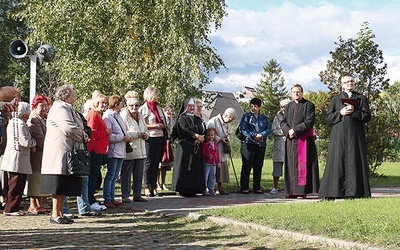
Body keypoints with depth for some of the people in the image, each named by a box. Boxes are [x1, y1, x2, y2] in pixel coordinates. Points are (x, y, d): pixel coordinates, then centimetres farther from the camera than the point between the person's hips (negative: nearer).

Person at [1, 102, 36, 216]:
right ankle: (10, 209, -2)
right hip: (19, 159, -10)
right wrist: (33, 142, -2)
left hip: (12, 158, 10)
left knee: (14, 184, 15)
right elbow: (25, 142, -21)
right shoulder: (20, 124, -16)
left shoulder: (12, 122, 15)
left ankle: (11, 208, 20)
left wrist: (30, 145, 11)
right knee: (16, 185, -5)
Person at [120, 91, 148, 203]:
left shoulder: (140, 116, 16)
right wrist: (138, 134, -18)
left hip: (140, 150, 7)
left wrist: (145, 135, 3)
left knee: (139, 174, 10)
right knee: (126, 173, -1)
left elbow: (145, 130, 28)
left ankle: (137, 195, 18)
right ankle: (125, 196, 4)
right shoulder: (124, 116, -8)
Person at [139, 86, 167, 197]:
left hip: (160, 138, 6)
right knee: (148, 163, -2)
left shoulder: (159, 108, 18)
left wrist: (162, 126, 5)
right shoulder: (143, 109, -2)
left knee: (156, 163, 6)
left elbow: (163, 123, 26)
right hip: (149, 138, -6)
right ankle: (147, 187, 1)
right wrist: (154, 126, -15)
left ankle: (154, 186, 9)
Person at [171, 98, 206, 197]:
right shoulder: (182, 118, 2)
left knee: (196, 168, 2)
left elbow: (203, 130, 9)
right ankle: (184, 190, -9)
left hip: (196, 147, 6)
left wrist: (200, 138, -11)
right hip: (185, 146, -6)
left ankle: (193, 189, 5)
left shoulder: (198, 119, 20)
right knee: (185, 168, -9)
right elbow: (184, 130, -13)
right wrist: (196, 135, -21)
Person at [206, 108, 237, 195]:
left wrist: (227, 140, 6)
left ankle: (220, 188, 15)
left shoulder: (227, 124, 14)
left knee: (223, 167, 8)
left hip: (222, 150, 8)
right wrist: (220, 139, -16)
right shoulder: (213, 121, -13)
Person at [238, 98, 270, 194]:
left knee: (258, 166, 5)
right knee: (247, 166, -6)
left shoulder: (264, 118, 16)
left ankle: (257, 188, 12)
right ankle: (244, 188, -3)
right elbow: (242, 129, -6)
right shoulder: (246, 116, 6)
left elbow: (268, 129, 6)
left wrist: (261, 135, -13)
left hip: (261, 145, 4)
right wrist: (253, 136, -13)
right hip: (248, 143, -4)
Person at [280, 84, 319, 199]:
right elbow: (283, 122, 11)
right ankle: (292, 190, 7)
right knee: (291, 164, 4)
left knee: (302, 164, -7)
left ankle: (302, 191, -8)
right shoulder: (289, 106, 17)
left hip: (304, 139, -5)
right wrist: (288, 131, -9)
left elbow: (309, 121, -9)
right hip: (291, 140, 5)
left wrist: (295, 130, -15)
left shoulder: (308, 105, 1)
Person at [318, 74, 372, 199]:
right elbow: (328, 117, 7)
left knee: (354, 161, -4)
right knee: (337, 161, -5)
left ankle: (354, 192, -3)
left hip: (355, 135, 0)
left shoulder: (362, 98, 12)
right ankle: (334, 192, -4)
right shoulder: (336, 99, 14)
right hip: (339, 136, 0)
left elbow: (367, 116, 3)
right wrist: (340, 113, -9)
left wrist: (354, 112, -11)